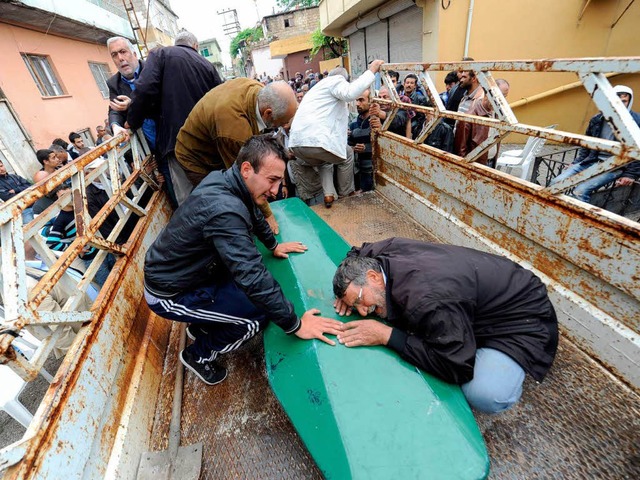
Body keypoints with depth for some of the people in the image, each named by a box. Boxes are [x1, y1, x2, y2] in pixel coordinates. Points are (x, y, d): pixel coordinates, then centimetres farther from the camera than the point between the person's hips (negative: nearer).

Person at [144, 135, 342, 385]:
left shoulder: (226, 181, -7)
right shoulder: (224, 209, -36)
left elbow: (254, 216, 14)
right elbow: (253, 278, -37)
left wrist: (273, 245, 20)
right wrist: (295, 324, -29)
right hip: (170, 293, -9)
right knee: (259, 314, -11)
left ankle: (201, 325, 26)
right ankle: (199, 354, 13)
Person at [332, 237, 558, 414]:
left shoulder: (425, 299, -39)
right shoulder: (388, 249, -15)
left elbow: (457, 368, -30)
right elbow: (358, 254, 7)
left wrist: (387, 336, -31)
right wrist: (347, 292, -9)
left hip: (523, 317, -7)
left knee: (485, 395, -26)